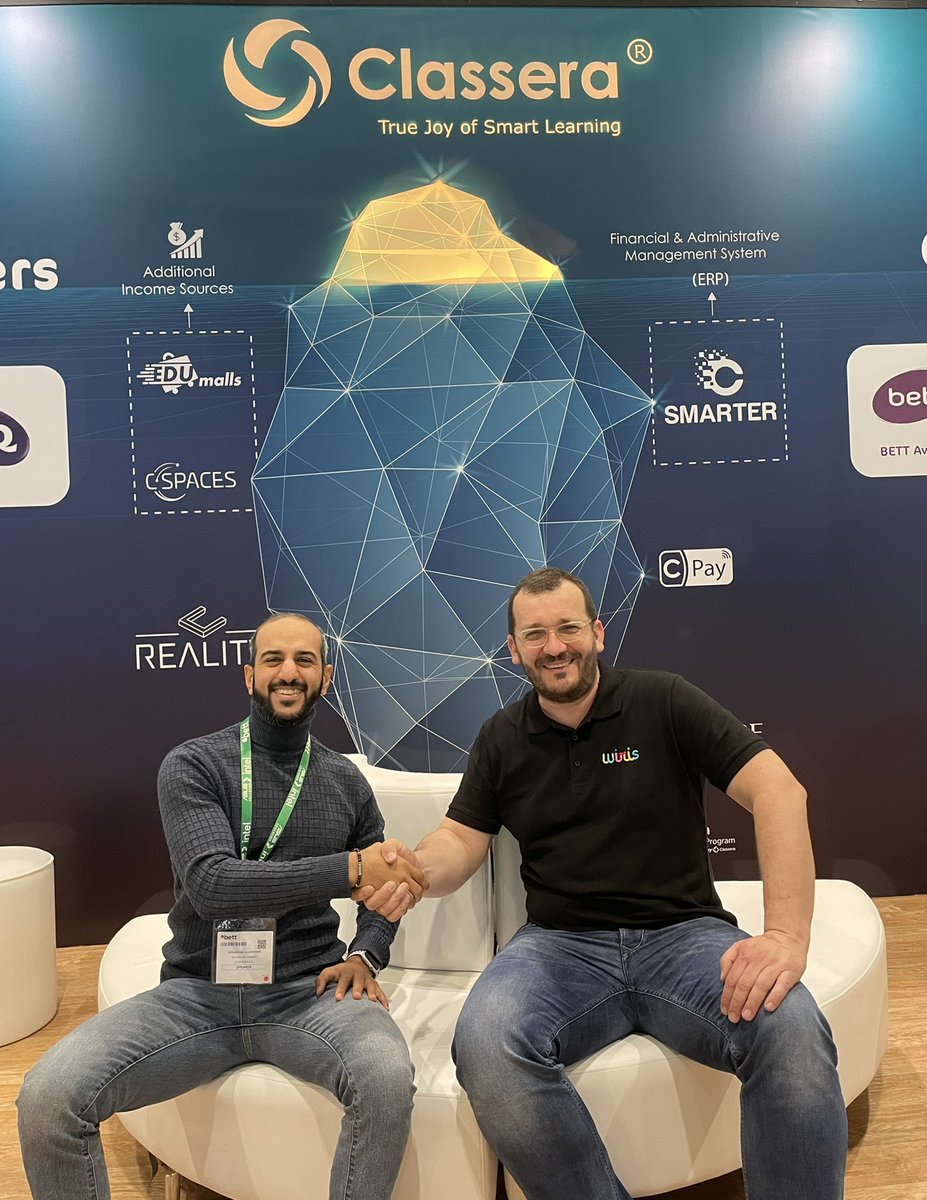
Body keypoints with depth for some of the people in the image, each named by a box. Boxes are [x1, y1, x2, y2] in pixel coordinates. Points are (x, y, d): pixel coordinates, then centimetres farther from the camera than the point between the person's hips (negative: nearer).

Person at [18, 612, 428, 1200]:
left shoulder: (347, 782, 8)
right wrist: (350, 868, -25)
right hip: (199, 991, -1)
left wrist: (364, 956, -1)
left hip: (308, 991, 1)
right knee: (47, 1097, -22)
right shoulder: (193, 766, -3)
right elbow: (211, 884, -18)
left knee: (388, 1077, -30)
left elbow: (381, 891, 20)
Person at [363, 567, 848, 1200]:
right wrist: (414, 868, -15)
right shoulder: (501, 739, 11)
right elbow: (461, 840, 11)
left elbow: (778, 789, -8)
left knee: (793, 1033, -33)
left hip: (682, 933, -1)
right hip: (561, 944, 2)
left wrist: (786, 933, -21)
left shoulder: (661, 700, 0)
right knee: (484, 1046, -30)